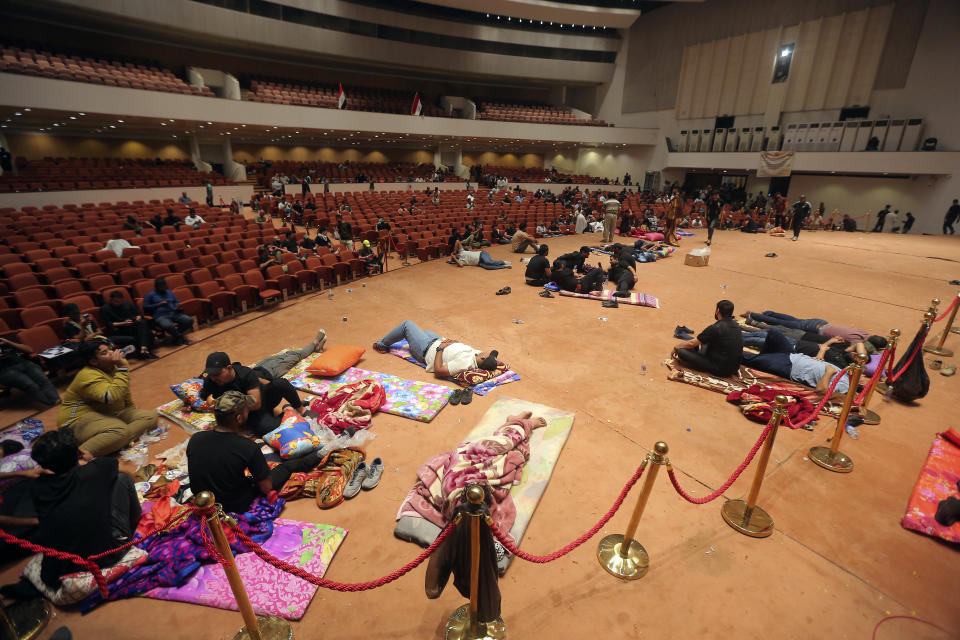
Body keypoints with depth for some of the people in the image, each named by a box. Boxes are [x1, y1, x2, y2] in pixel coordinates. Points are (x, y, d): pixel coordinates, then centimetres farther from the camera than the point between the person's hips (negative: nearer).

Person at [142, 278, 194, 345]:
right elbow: (145, 307, 5)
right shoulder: (150, 295, 12)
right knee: (169, 326, -41)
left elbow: (176, 302, 27)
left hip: (173, 313, 5)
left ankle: (176, 334, -6)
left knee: (190, 320, -24)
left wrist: (177, 306, 3)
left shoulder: (169, 292, 25)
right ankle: (181, 337, -14)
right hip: (160, 316, -5)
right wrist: (159, 304, -5)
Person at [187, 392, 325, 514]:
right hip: (237, 507, -5)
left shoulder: (195, 440, -15)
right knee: (286, 467, 14)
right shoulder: (249, 448, -30)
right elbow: (266, 488, -18)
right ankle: (318, 456, 39)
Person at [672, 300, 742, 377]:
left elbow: (692, 343, -10)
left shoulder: (715, 328, -21)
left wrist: (676, 347, 6)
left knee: (681, 351, -15)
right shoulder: (736, 325, 3)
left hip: (720, 370, -8)